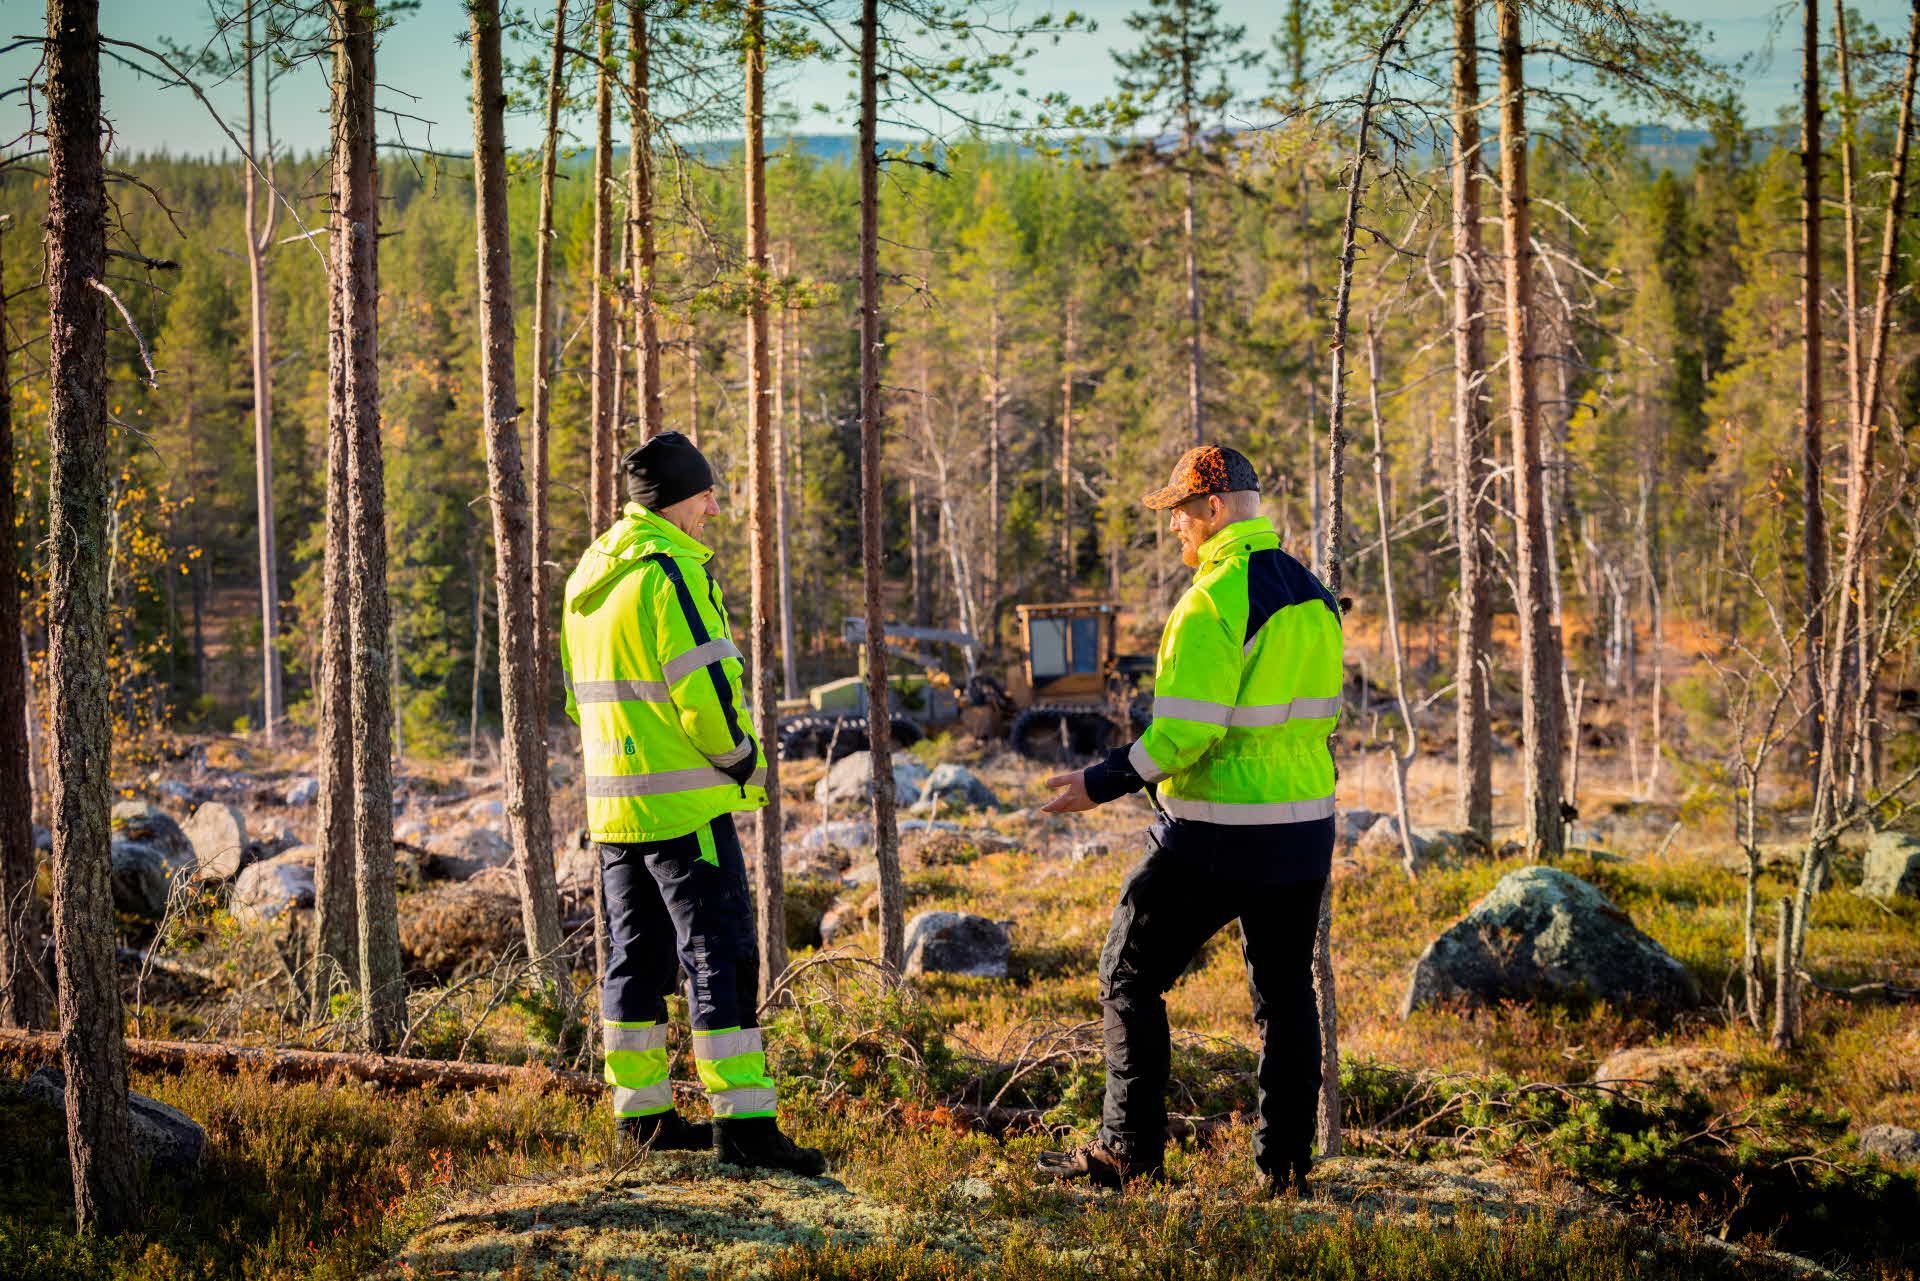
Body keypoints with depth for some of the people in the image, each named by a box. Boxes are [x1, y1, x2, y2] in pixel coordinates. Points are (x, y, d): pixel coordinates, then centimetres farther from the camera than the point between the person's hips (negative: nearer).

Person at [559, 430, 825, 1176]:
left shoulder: (589, 580, 13)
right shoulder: (670, 572, -15)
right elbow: (703, 693, -19)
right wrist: (747, 765, -5)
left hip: (613, 802, 9)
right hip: (683, 804, -9)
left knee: (638, 954, 14)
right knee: (722, 955, -8)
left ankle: (641, 1114, 20)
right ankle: (743, 1122, -12)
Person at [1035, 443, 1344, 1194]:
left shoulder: (1213, 602, -17)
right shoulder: (1313, 596, 9)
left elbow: (1185, 733, -22)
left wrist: (1103, 783, -12)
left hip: (1215, 837, -7)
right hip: (1304, 826, 7)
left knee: (1131, 977, 6)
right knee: (1284, 992, 13)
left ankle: (1129, 1152, 5)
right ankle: (1286, 1165, 13)